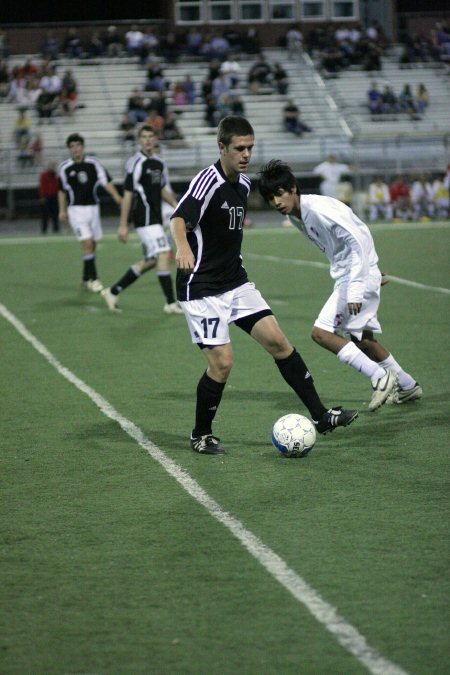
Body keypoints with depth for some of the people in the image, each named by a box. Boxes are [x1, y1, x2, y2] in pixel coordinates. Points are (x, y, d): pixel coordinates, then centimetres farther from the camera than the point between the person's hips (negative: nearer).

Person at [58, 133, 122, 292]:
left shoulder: (93, 164, 0)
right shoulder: (64, 168, -1)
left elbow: (106, 182, -6)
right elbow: (61, 190, 10)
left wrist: (116, 196, -21)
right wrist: (62, 210, 7)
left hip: (93, 207, 3)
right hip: (76, 209, -3)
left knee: (93, 245, 8)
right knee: (87, 242, -15)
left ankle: (86, 279, 22)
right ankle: (92, 279, -11)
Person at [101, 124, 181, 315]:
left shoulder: (159, 163, 14)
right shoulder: (136, 163, -11)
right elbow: (128, 194, -11)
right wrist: (123, 225, -13)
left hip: (155, 218, 9)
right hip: (145, 218, -9)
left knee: (150, 260, 11)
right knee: (164, 254, -14)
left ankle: (113, 292, 20)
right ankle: (171, 303, -11)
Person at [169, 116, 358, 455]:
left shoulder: (244, 183, 8)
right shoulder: (209, 179, -18)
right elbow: (179, 217, -36)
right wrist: (182, 246, -56)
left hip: (236, 283, 8)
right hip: (202, 288, -8)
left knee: (278, 341, 1)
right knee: (222, 363, -11)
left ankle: (320, 415, 6)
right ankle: (201, 436, 10)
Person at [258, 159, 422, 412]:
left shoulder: (318, 209, -22)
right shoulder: (296, 216, 7)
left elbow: (359, 241, -25)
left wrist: (355, 289, -28)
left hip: (359, 275, -10)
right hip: (346, 276, 10)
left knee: (321, 333, -14)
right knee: (361, 338, 20)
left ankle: (380, 377, -11)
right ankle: (408, 386, 34)